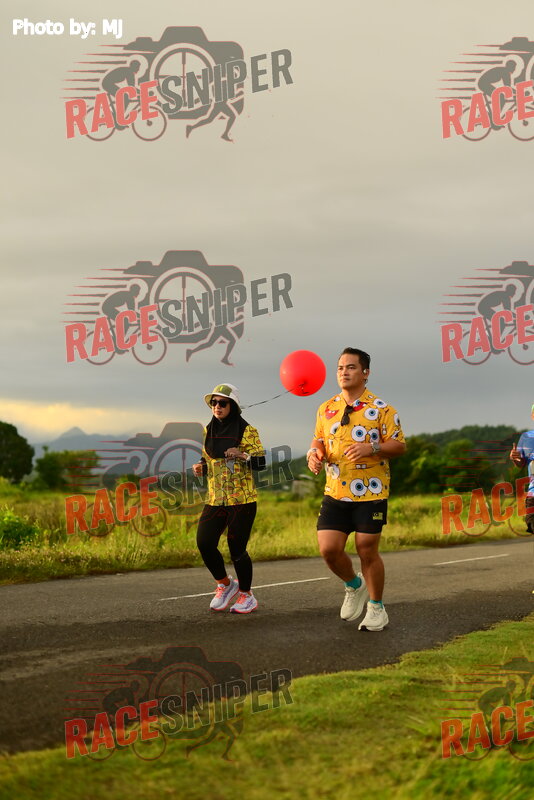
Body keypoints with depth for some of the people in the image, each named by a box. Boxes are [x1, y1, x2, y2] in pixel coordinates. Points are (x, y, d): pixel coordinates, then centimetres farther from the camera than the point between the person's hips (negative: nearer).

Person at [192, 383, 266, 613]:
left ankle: (246, 595, 19)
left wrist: (243, 456, -27)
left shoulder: (247, 431, -5)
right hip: (215, 499, 5)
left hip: (242, 499, -5)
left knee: (237, 549, -4)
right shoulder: (209, 431, 11)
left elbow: (261, 462, -8)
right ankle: (225, 584, 14)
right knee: (204, 542, -11)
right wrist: (200, 466, 1)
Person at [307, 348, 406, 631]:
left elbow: (399, 445, -5)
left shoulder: (381, 408, -3)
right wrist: (314, 453, -2)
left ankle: (376, 608, 20)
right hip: (335, 492, 4)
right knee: (328, 549, -4)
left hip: (370, 493, -4)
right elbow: (319, 440, 21)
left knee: (367, 552, 0)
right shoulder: (326, 409, 10)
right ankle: (355, 586, 26)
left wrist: (371, 449, -22)